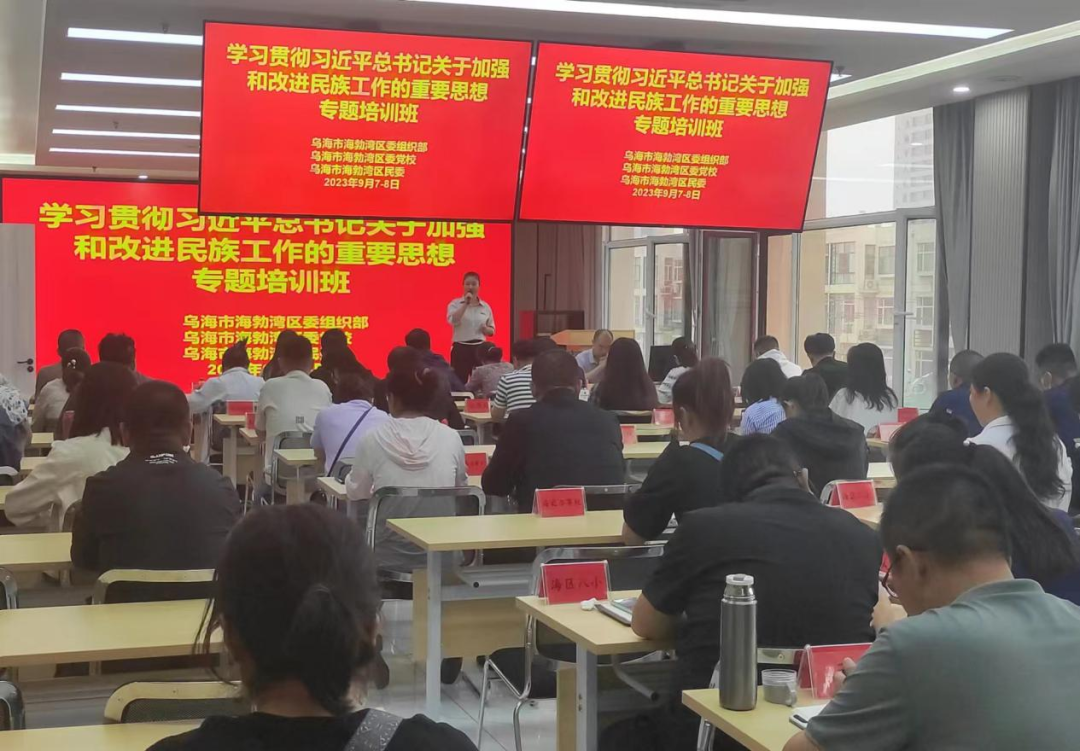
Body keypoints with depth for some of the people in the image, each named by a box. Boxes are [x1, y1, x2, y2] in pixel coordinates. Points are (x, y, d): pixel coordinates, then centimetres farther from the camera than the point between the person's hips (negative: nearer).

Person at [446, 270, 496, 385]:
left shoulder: (485, 307, 9)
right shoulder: (455, 303, 0)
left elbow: (492, 331, 15)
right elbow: (452, 321, -20)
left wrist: (486, 329, -8)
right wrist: (465, 303, -20)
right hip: (461, 348, -3)